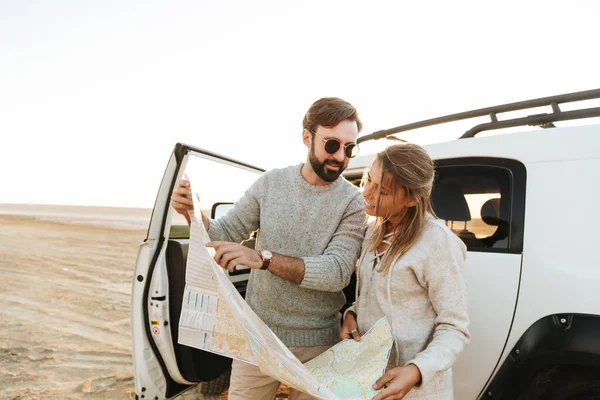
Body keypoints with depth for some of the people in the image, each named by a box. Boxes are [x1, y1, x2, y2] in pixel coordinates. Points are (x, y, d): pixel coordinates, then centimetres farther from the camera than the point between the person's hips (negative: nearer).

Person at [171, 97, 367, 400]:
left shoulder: (353, 202, -11)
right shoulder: (271, 182, -4)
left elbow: (337, 273, -21)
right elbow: (224, 235, 2)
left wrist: (262, 258, -30)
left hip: (316, 343, -2)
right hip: (257, 333, 2)